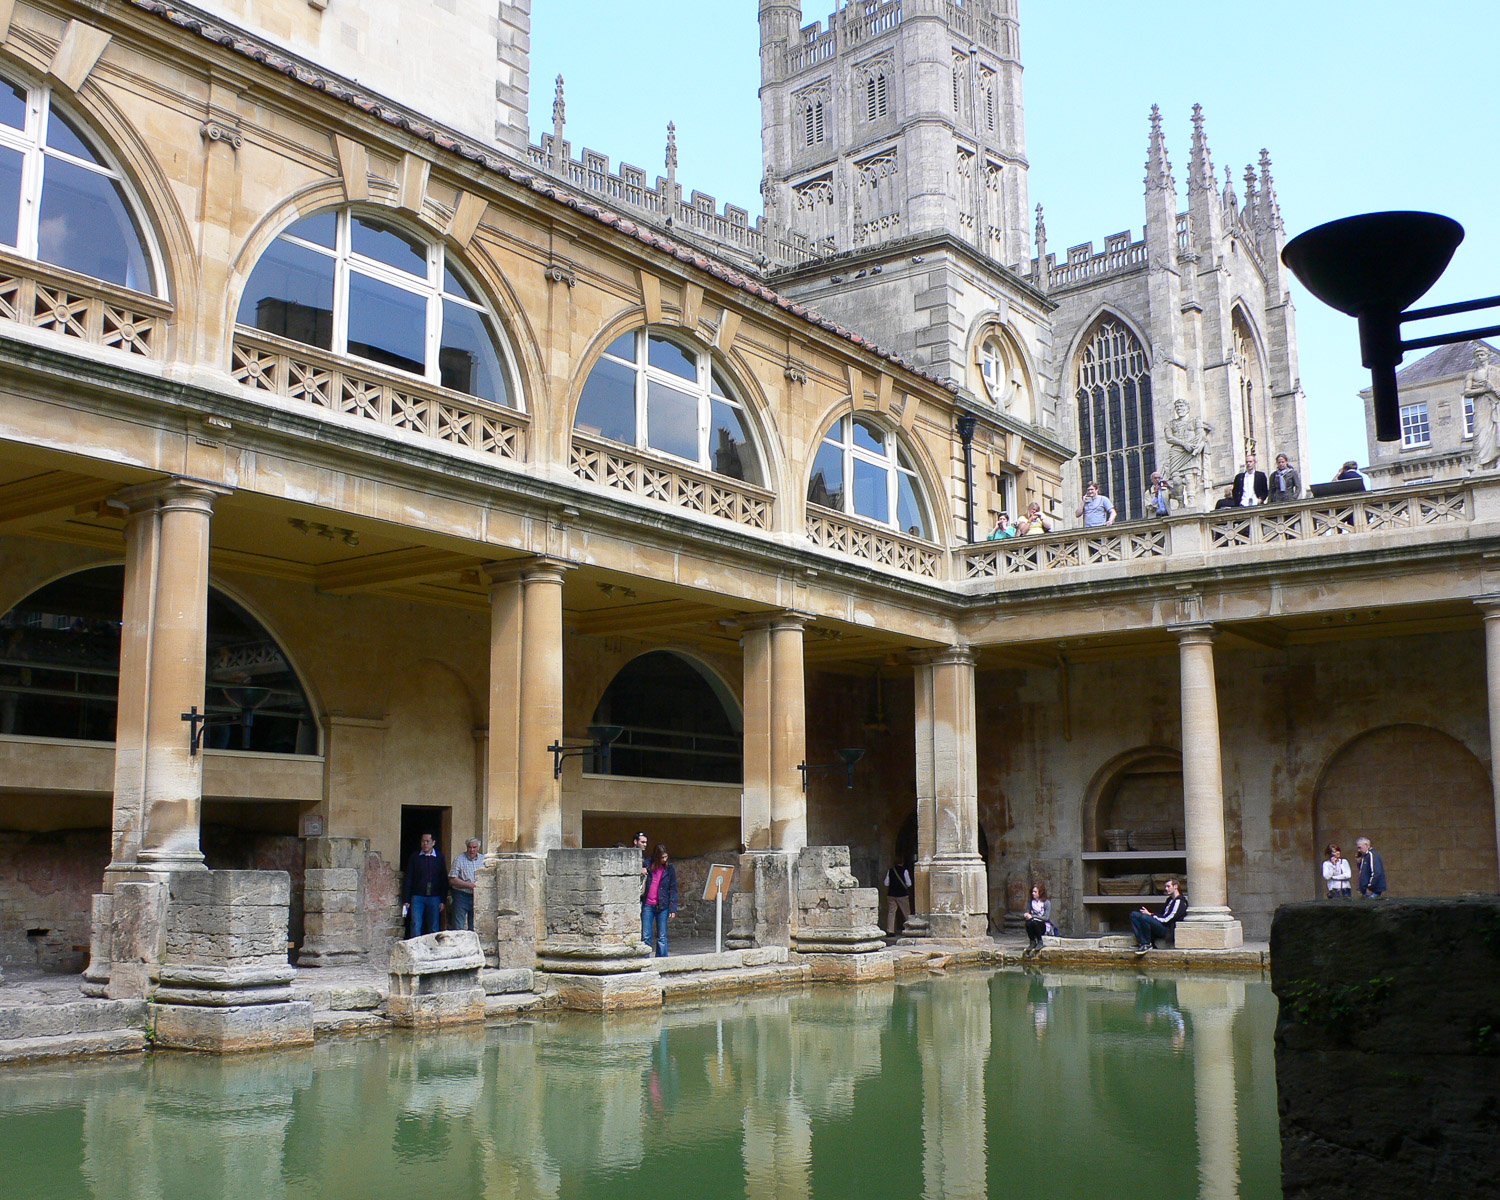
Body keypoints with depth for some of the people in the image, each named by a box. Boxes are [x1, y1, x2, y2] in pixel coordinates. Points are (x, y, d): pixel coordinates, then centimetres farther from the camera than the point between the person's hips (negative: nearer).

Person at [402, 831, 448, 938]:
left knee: (433, 927, 4)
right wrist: (405, 900, -2)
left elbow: (444, 880, 6)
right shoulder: (415, 857, 4)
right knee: (415, 926, -7)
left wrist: (443, 900, 0)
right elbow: (407, 880, 4)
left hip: (434, 897, 0)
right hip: (417, 897, 0)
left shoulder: (439, 857, 4)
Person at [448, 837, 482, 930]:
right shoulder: (459, 859, -6)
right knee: (458, 928, -5)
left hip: (477, 897, 4)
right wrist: (470, 885, -15)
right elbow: (452, 880, -10)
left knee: (474, 928, 8)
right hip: (461, 896, -4)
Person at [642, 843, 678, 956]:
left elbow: (673, 890, 3)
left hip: (662, 906, 0)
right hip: (647, 905, 1)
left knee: (662, 937, 2)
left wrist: (672, 909, -4)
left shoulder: (670, 868, 2)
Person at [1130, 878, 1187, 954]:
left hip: (1167, 930, -10)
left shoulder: (1179, 902, -9)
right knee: (1134, 915, -2)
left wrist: (1150, 915, -9)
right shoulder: (1170, 899, 23)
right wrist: (1151, 914, 5)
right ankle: (1142, 942, -14)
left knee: (1144, 917, -34)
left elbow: (1167, 920, -15)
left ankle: (1147, 944, -19)